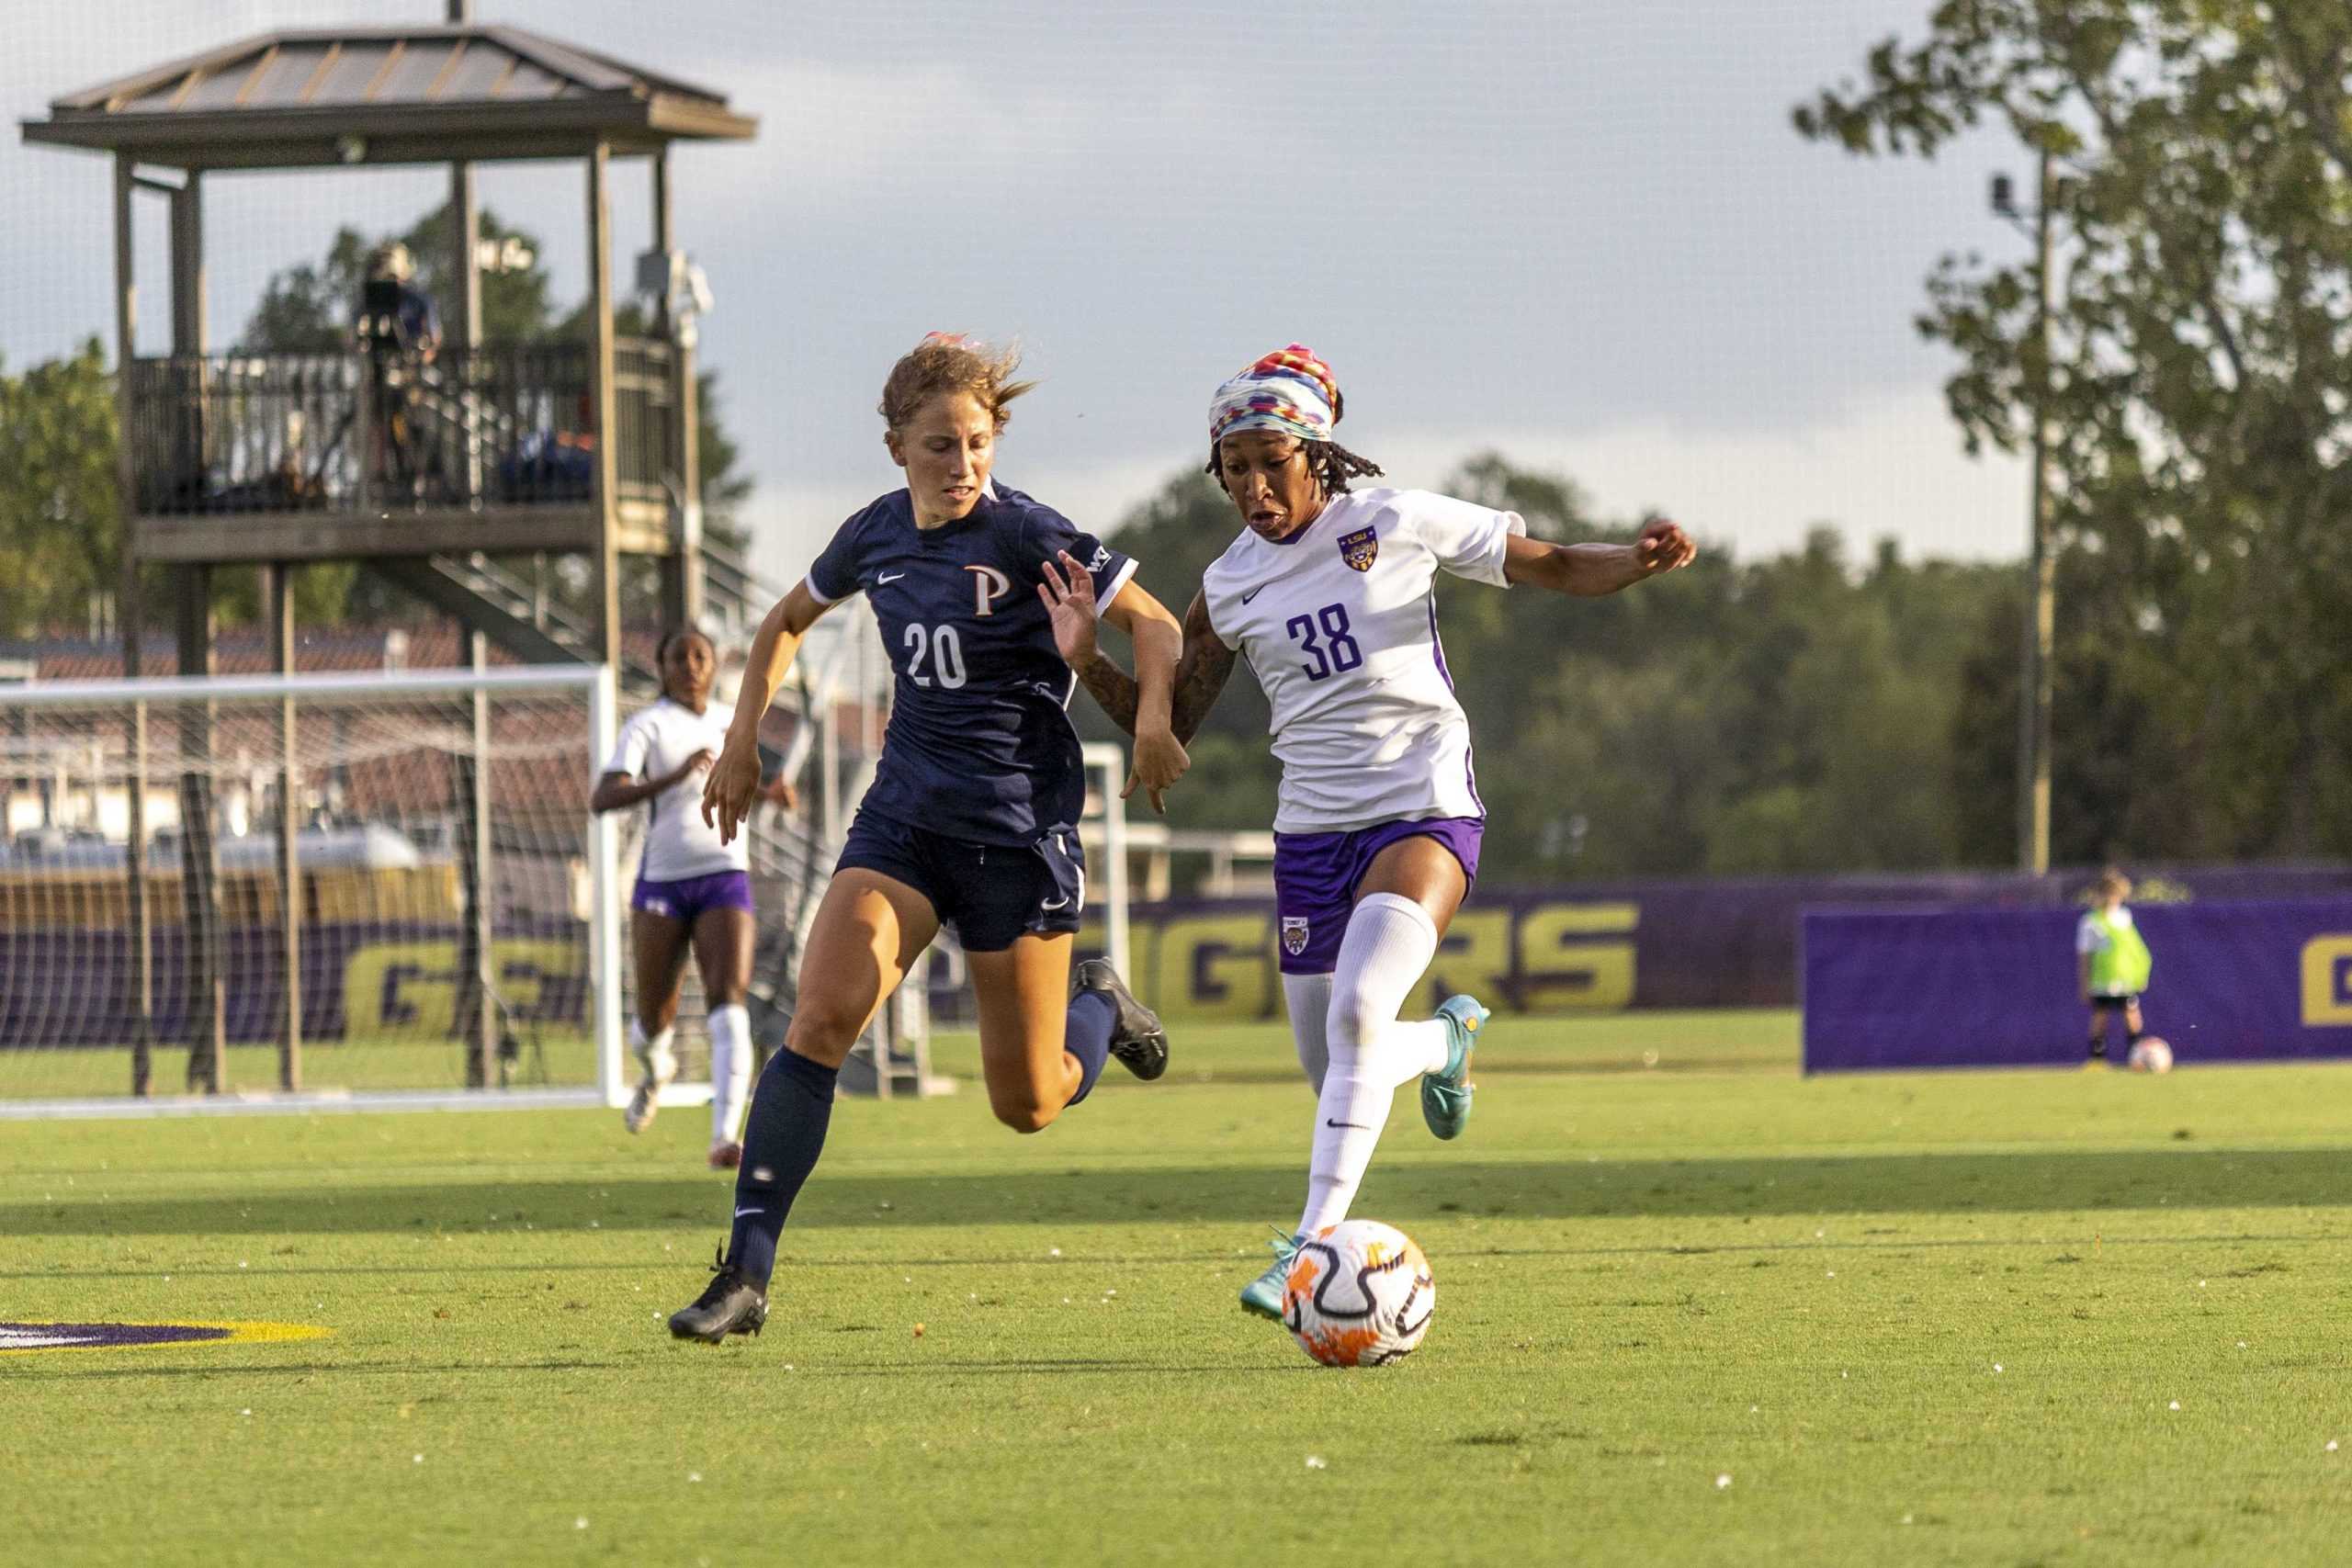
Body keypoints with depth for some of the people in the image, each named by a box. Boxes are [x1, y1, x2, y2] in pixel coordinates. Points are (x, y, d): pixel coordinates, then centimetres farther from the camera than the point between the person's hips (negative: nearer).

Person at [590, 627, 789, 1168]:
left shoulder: (730, 723, 11)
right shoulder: (646, 726, -4)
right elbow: (602, 799, -19)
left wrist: (765, 793, 12)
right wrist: (674, 777, -30)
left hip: (724, 878, 2)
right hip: (662, 882, -2)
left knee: (728, 1006, -19)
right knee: (655, 1019, 6)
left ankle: (725, 1137, -28)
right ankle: (655, 1068, 45)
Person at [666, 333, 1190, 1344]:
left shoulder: (1026, 536, -12)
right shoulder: (877, 536, 5)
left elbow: (1154, 623, -11)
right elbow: (789, 621, 24)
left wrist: (1153, 721, -29)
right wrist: (743, 738, 15)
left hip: (1018, 823, -4)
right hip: (905, 809, 4)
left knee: (1026, 1105, 2)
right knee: (821, 1020, -17)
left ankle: (1098, 1007, 38)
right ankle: (744, 1277, -17)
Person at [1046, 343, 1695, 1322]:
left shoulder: (1396, 523, -5)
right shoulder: (1227, 587, 5)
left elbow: (1556, 568, 1)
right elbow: (1170, 723, 11)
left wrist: (1641, 562, -18)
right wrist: (1088, 663, -6)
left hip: (1423, 809, -5)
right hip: (1311, 827, 5)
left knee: (1357, 1010, -27)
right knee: (1333, 1075, 7)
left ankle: (1313, 1245, -25)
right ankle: (1447, 1038, 41)